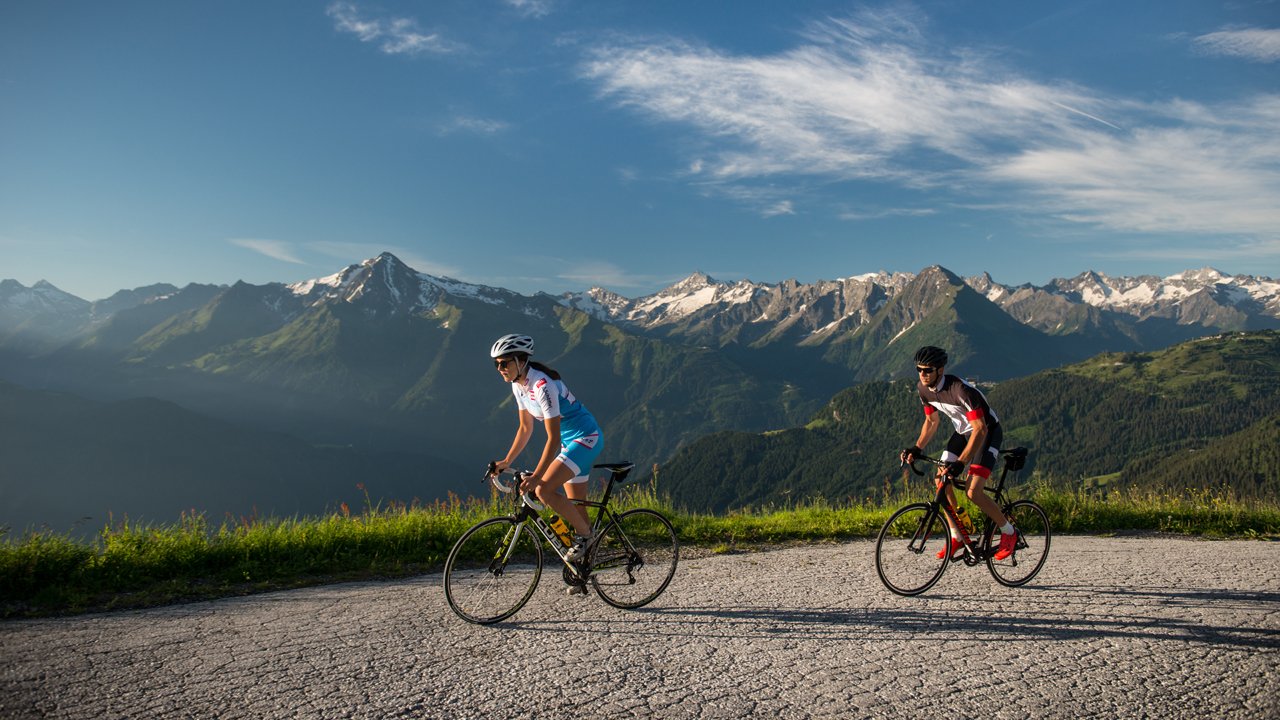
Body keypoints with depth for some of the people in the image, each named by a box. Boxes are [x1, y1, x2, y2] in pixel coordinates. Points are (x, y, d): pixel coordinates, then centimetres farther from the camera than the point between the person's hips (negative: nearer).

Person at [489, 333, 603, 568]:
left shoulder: (542, 385, -26)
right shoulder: (518, 385, 1)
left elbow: (553, 439, -28)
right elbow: (526, 428, 12)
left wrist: (535, 477, -31)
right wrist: (506, 461, 7)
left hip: (586, 438, -9)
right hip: (569, 442, 9)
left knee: (544, 490, -22)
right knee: (575, 507, 13)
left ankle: (585, 533, -4)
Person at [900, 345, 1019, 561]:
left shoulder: (960, 390, -34)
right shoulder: (923, 389, -11)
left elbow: (980, 430, -35)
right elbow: (932, 421, 4)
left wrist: (960, 463, -43)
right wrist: (916, 448, -10)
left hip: (988, 432, -7)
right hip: (963, 432, 8)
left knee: (973, 492, -16)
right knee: (941, 480, -3)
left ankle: (1009, 533, 7)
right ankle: (957, 537, 11)